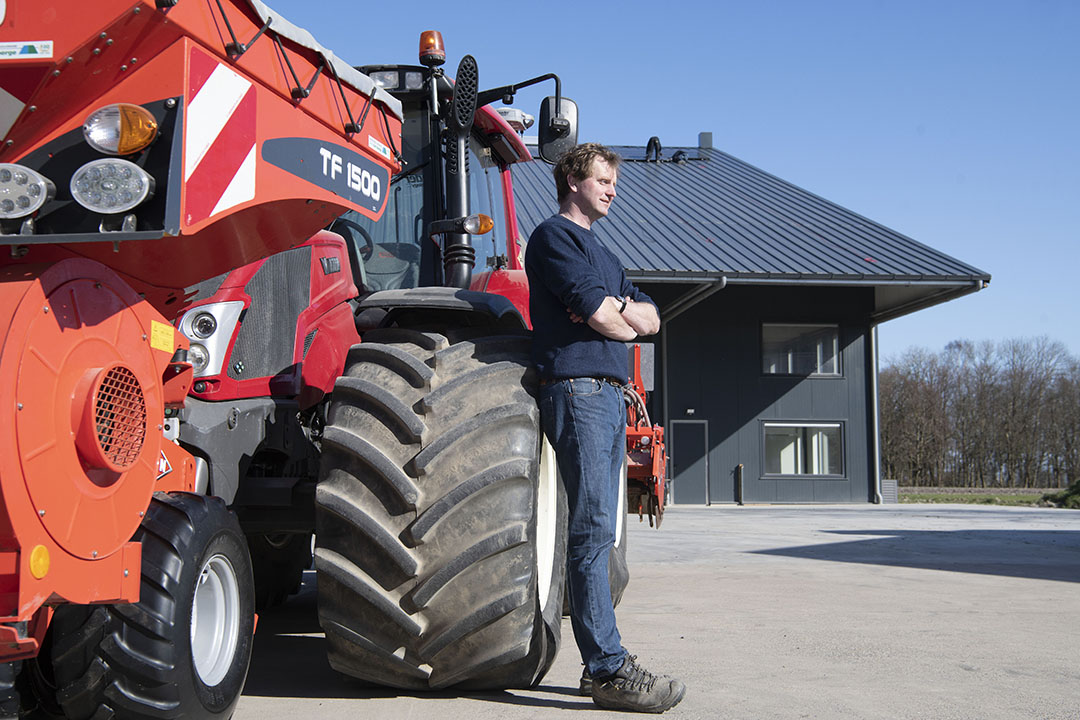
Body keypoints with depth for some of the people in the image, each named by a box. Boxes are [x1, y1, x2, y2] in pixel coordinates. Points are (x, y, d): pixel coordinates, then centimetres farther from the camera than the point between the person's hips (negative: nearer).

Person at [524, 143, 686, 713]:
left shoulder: (601, 252, 27)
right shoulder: (554, 235, -1)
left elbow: (651, 318, 17)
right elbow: (599, 314, -12)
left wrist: (616, 311, -3)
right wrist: (626, 322, 8)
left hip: (610, 395, 9)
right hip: (576, 388, -9)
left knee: (598, 533, 7)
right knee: (592, 529, -13)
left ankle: (601, 663, 10)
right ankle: (610, 671, -15)